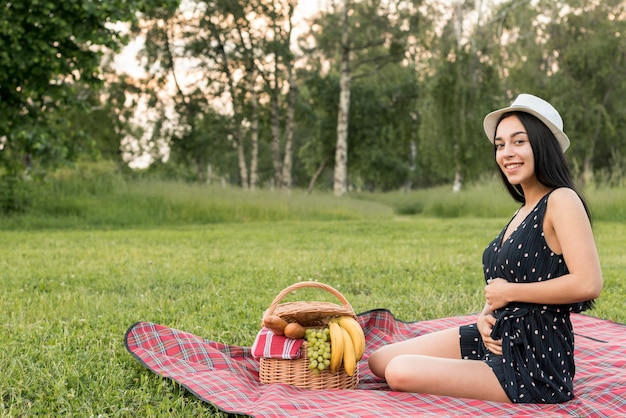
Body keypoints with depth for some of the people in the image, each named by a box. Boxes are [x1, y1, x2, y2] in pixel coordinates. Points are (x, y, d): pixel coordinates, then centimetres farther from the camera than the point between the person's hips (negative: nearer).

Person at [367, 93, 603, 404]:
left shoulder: (562, 200, -14)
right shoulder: (523, 210, 12)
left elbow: (588, 283, -26)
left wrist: (509, 292, -16)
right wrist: (485, 316, -4)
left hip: (534, 359, -9)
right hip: (497, 337, 9)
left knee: (401, 372, -22)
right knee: (379, 361, 5)